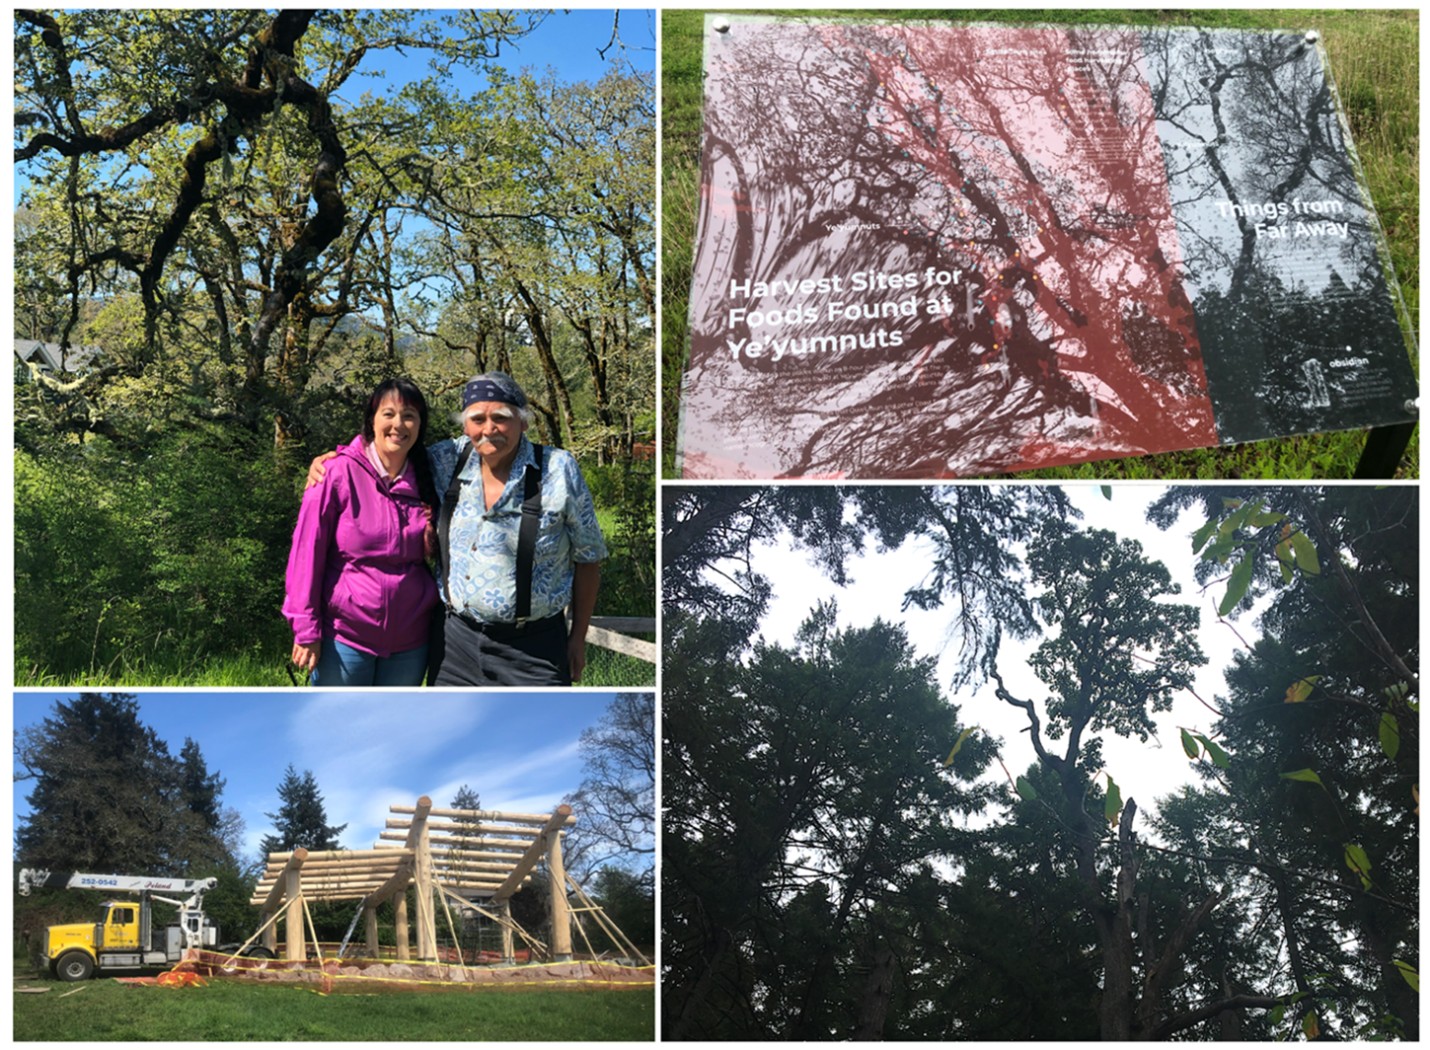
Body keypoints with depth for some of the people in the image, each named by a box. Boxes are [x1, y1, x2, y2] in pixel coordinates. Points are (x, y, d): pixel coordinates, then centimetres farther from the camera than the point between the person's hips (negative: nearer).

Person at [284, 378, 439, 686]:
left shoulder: (425, 480, 4)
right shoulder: (339, 473, -9)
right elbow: (308, 551, -9)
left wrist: (431, 539, -6)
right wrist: (307, 630, -10)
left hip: (409, 640, 4)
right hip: (345, 634, -4)